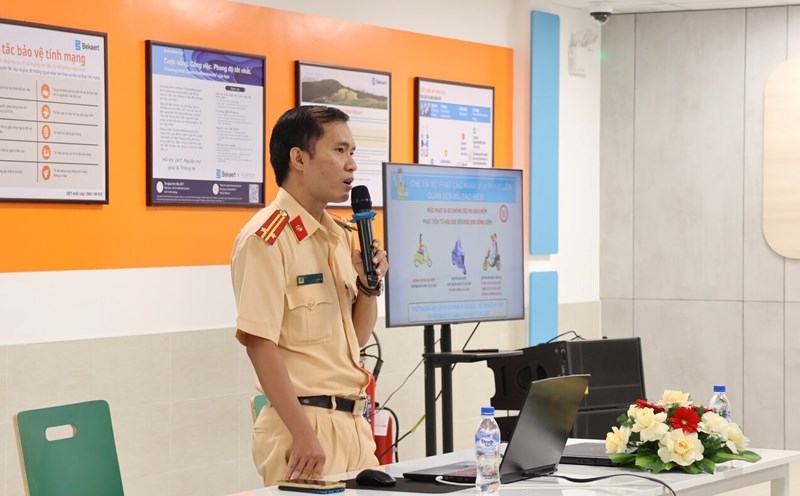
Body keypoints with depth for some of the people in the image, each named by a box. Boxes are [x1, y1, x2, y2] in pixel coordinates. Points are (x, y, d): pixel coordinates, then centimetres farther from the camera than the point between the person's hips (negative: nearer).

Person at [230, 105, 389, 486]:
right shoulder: (267, 238, -13)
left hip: (353, 422, 8)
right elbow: (260, 343, -18)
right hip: (305, 423, -8)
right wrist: (303, 434, -22)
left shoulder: (342, 237, 13)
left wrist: (369, 285, 0)